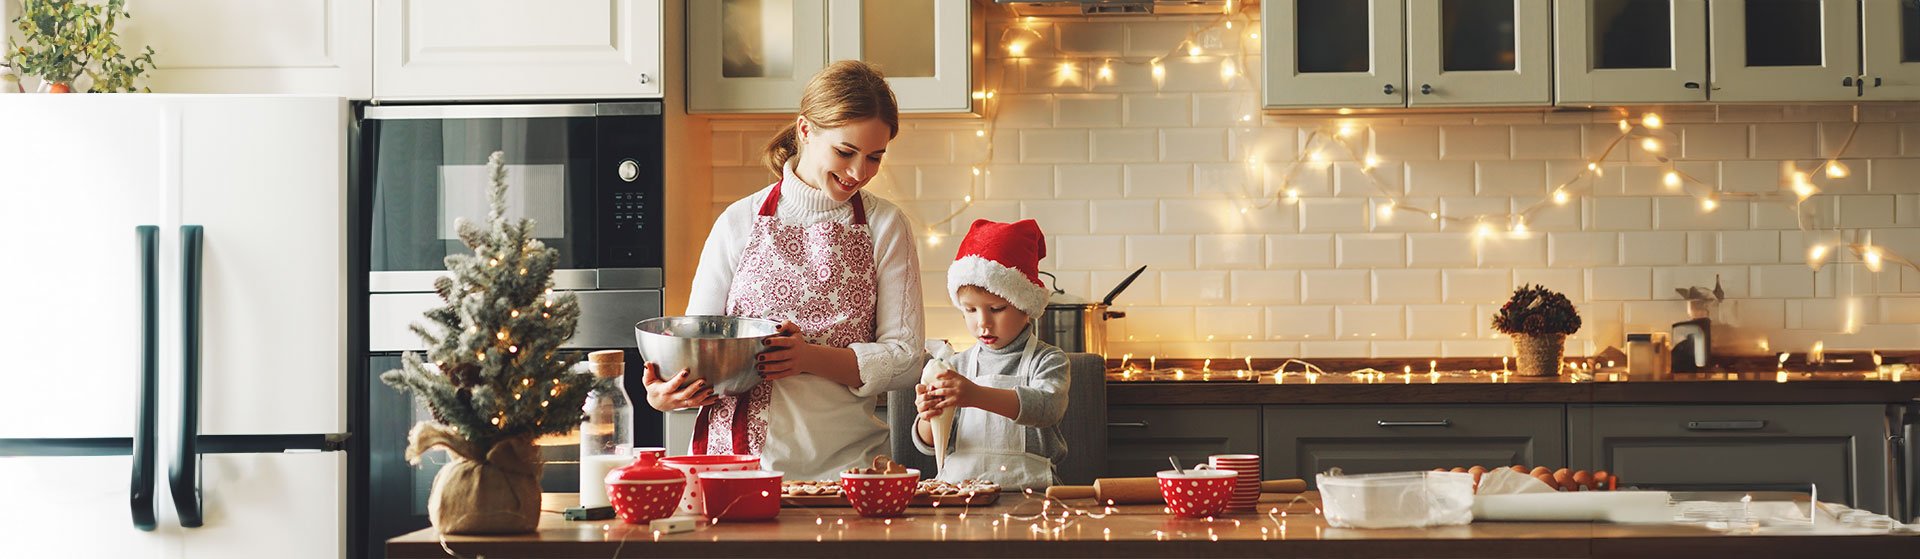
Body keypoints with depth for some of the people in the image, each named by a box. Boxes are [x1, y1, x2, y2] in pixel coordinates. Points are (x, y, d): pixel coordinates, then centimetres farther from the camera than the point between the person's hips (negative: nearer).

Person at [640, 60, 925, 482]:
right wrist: (662, 395, -13)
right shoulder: (740, 223, 7)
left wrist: (812, 357, -13)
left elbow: (904, 358, 3)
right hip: (737, 456, 0)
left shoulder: (885, 226, 8)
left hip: (844, 461, 0)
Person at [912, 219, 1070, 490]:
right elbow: (928, 444, 9)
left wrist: (977, 396, -34)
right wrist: (928, 418, -16)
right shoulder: (957, 366, 11)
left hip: (1027, 487, -3)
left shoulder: (1047, 361, 3)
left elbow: (1048, 407, -19)